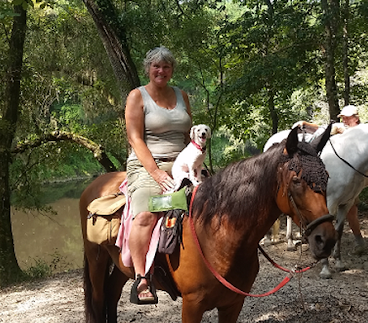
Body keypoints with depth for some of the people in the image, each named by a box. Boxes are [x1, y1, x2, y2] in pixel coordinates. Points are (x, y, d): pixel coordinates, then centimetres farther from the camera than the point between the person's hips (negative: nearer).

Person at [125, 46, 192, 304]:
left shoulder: (181, 96, 18)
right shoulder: (137, 96, 3)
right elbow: (136, 139, -7)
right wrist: (157, 173, -18)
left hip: (180, 165, 5)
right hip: (146, 166, -5)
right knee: (145, 215, -31)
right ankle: (141, 279, -26)